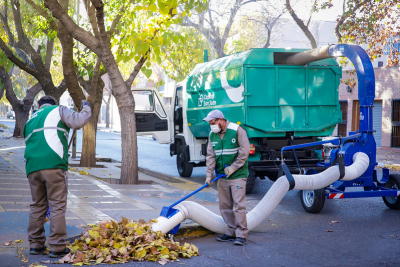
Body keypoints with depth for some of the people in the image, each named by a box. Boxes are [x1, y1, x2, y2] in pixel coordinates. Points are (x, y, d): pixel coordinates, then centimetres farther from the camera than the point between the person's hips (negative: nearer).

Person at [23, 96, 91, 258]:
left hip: (32, 167, 6)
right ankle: (57, 247, -1)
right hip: (53, 164, -6)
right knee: (57, 206, -1)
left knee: (37, 205, 15)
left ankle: (35, 245, 19)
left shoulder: (30, 121, 30)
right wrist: (86, 109, 17)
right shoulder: (58, 110, 13)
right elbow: (77, 122, -2)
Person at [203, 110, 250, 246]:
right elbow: (210, 156, 6)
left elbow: (244, 152, -11)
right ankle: (231, 232, 19)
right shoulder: (212, 135, 7)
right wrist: (209, 174, -2)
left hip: (237, 175, -6)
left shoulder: (237, 130, -9)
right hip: (222, 176, 6)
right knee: (225, 206, 9)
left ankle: (241, 234, -5)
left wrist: (233, 167, -13)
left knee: (238, 205, -9)